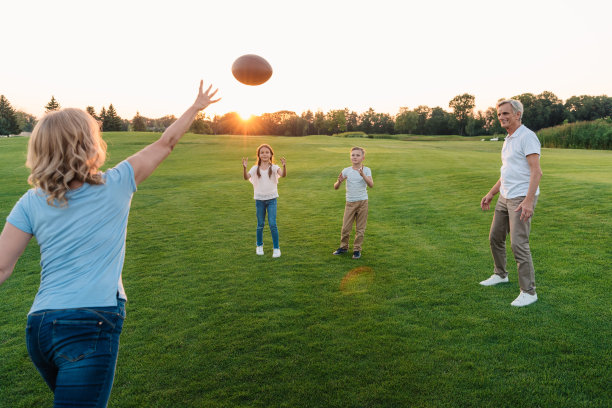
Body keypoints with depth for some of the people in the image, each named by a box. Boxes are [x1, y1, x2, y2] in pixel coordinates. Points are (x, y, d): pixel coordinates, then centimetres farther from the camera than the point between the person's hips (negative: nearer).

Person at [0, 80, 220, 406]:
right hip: (91, 323, -5)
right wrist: (196, 107, 19)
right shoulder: (116, 185, -4)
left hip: (40, 322, 5)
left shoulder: (31, 203, 3)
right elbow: (165, 144, 7)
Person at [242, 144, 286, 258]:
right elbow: (246, 177, -18)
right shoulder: (255, 168, -1)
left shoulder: (274, 168, -5)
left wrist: (284, 166, -43)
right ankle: (259, 246, 31)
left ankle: (276, 248, 6)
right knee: (260, 225, 11)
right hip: (259, 199, 1)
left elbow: (283, 175, -24)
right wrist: (244, 167, -35)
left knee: (272, 224, -6)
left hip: (271, 199, -1)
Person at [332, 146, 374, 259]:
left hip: (362, 202, -1)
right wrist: (339, 181, -24)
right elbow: (335, 187, -2)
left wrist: (363, 175, -34)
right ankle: (343, 247, 23)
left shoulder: (366, 170, -3)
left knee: (360, 228, 5)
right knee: (345, 227, 3)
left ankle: (357, 249, 18)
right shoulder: (346, 171, 1)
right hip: (350, 202, 2)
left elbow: (371, 185, -19)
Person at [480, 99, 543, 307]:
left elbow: (536, 171, -22)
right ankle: (500, 274, 36)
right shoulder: (509, 140, 15)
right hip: (506, 197, 10)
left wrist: (528, 201, -30)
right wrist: (491, 194, 20)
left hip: (522, 199, -9)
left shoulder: (527, 137, -14)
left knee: (519, 244, -11)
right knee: (495, 237, 17)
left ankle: (528, 292, -1)